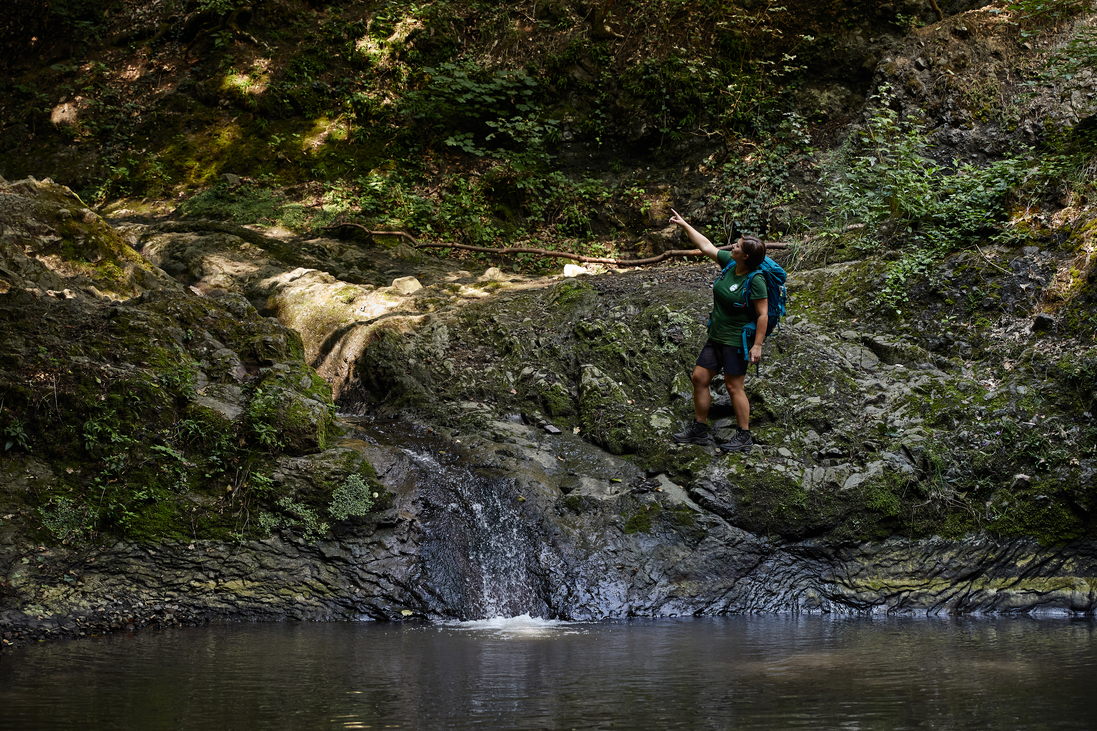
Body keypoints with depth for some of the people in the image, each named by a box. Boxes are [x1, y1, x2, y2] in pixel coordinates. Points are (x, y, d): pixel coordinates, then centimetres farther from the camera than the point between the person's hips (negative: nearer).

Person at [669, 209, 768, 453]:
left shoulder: (755, 281, -20)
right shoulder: (729, 264, 1)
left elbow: (763, 314, -19)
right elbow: (707, 246, 12)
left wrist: (757, 345, -22)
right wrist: (684, 225, 16)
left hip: (737, 341, -9)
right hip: (717, 337, 9)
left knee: (734, 387, -5)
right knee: (699, 378, 9)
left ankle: (744, 437, 5)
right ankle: (699, 430, 19)